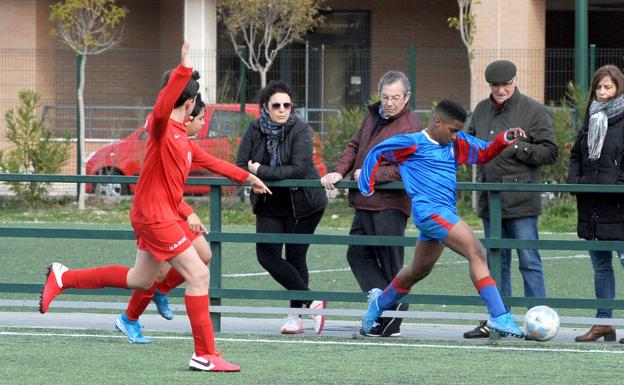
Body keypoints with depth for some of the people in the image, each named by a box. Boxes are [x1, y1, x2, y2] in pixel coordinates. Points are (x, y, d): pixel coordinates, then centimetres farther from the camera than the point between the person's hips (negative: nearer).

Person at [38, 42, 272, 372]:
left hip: (160, 216, 10)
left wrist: (246, 176, 32)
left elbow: (208, 160, 28)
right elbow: (162, 108, -39)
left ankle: (63, 278, 31)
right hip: (154, 215, -10)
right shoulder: (162, 127, -15)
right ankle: (205, 356, -7)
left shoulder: (180, 136, 14)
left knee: (140, 280, 22)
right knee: (198, 275, -10)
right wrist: (183, 70, -46)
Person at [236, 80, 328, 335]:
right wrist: (278, 176, -21)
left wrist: (261, 171, -23)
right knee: (267, 256, -6)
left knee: (295, 257, 0)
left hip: (302, 204, -4)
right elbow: (240, 167, -9)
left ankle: (296, 315, 13)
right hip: (269, 205, 4)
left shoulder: (300, 130, -15)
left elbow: (299, 169, -24)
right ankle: (312, 301, 6)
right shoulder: (255, 130, -4)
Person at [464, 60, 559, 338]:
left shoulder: (533, 111, -5)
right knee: (496, 263, 11)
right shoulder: (482, 110, 13)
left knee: (529, 262, -6)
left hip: (521, 200, -6)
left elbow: (550, 152, -7)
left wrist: (516, 148, -16)